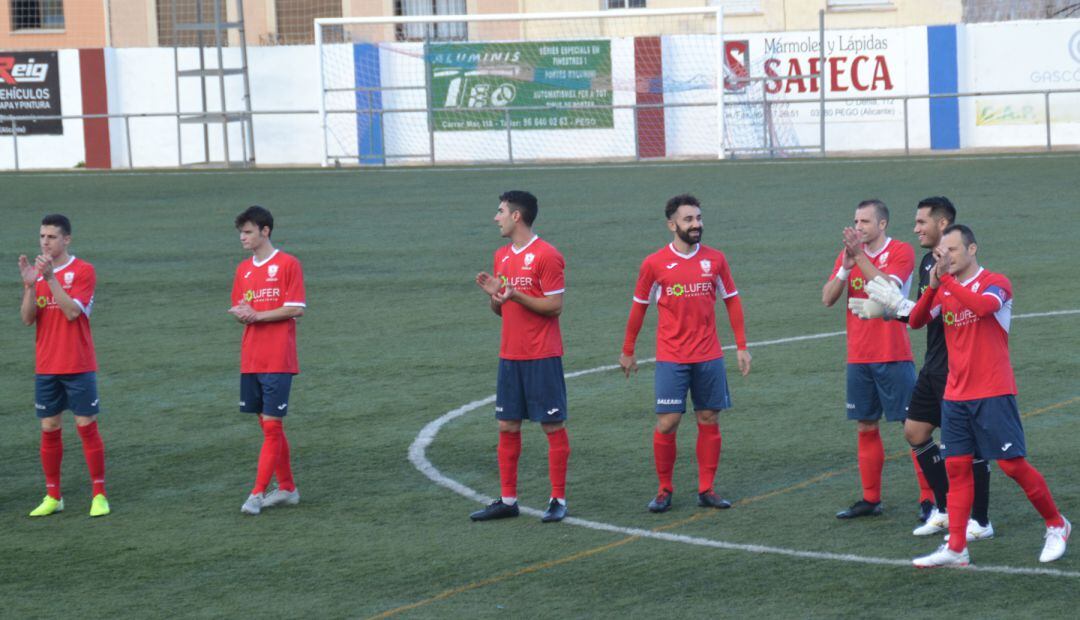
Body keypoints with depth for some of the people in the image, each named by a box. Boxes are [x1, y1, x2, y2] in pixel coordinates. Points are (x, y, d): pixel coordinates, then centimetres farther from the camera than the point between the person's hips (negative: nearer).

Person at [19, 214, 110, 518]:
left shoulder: (83, 271, -6)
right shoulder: (36, 272, 8)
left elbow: (72, 311, -18)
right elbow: (28, 318, -1)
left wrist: (50, 278, -24)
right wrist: (30, 285, -16)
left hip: (79, 366, -4)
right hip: (46, 367, 4)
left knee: (87, 427, -3)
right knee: (49, 430, 6)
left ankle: (99, 495, 4)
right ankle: (52, 497, 14)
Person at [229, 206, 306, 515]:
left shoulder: (288, 264, -6)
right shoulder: (243, 269, 13)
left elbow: (296, 309, -11)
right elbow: (241, 312, 16)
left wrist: (257, 315, -14)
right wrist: (240, 314, -7)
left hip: (278, 360, -6)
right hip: (250, 360, 7)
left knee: (272, 425, -7)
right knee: (269, 425, 9)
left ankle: (258, 492, -8)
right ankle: (287, 489, 17)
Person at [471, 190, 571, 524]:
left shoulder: (546, 255, -11)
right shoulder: (502, 256, 13)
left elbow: (554, 306, -13)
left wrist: (515, 296, -23)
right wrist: (493, 294, -4)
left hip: (542, 357, -7)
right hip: (510, 355, 7)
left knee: (553, 426, -1)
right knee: (507, 427, 8)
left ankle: (558, 500, 5)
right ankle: (507, 500, 14)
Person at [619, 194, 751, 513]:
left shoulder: (715, 259, 3)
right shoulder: (654, 264, -3)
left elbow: (732, 301, 11)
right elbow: (639, 307, 7)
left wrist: (742, 346, 8)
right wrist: (627, 351, 12)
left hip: (709, 358, 2)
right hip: (671, 359, -2)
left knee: (709, 421, 4)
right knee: (667, 423, -5)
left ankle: (706, 490, 13)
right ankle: (665, 490, 8)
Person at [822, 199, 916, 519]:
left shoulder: (901, 252, -6)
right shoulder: (849, 253, 10)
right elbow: (827, 298, 1)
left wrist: (859, 256, -25)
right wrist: (845, 266, -13)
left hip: (893, 357, -5)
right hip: (859, 358, 5)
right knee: (866, 428, 10)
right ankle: (870, 499, 18)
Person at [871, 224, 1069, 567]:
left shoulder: (996, 283, -6)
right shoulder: (944, 289, 11)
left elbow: (982, 306, -29)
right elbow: (916, 321, -3)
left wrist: (946, 280, -26)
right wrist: (934, 285, -17)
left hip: (993, 394, -6)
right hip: (955, 395, 6)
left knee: (1013, 464, -4)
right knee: (957, 467, 1)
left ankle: (1057, 526, 14)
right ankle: (956, 548, 2)